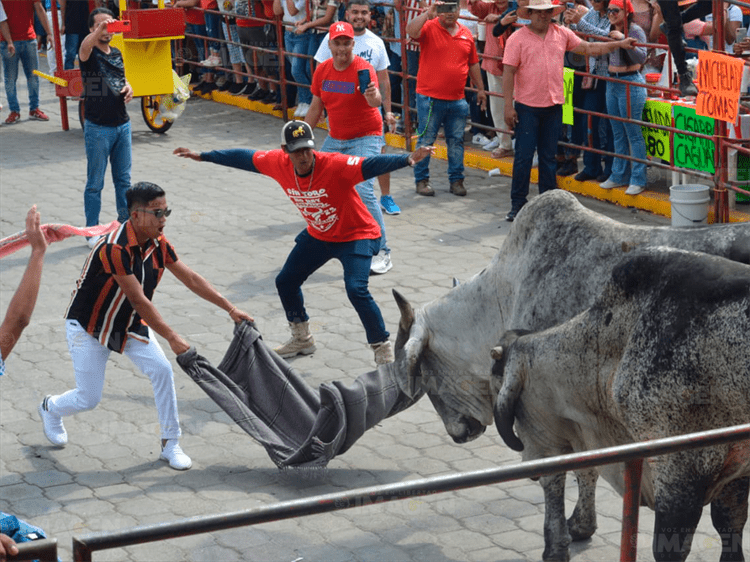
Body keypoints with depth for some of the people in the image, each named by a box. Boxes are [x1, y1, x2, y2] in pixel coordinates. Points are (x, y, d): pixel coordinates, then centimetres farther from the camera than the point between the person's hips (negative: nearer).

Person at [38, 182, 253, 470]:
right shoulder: (115, 248, -34)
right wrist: (172, 338, -32)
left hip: (130, 324, 6)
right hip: (88, 325, -6)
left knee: (162, 370, -12)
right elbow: (138, 300, -33)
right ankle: (50, 408, 36)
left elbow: (192, 279, -2)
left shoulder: (158, 243, -10)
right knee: (88, 399, 0)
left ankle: (170, 445, 1)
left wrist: (231, 309, -5)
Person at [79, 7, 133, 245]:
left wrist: (128, 87, 1)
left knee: (123, 179, 14)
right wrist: (99, 31, -57)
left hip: (122, 125, 6)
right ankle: (92, 231, 11)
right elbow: (86, 46, -35)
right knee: (95, 183, 3)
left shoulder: (117, 53, 9)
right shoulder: (90, 53, -10)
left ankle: (126, 223, 26)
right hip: (98, 128, -6)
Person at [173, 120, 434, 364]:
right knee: (285, 282, 15)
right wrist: (201, 156, 7)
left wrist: (408, 159, -61)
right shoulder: (279, 164, -15)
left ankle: (383, 349, -7)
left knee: (356, 290, -25)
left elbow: (371, 165, -45)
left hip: (356, 236, -7)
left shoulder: (334, 165, -32)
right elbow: (243, 158, 0)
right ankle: (302, 340, 38)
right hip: (317, 236, 7)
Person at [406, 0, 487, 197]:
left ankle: (456, 179, 18)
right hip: (430, 98, -4)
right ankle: (421, 179, 12)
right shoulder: (429, 28, -4)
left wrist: (480, 89, 19)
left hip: (457, 100, 4)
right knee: (426, 140, 2)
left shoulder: (466, 34, 10)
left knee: (456, 140, 9)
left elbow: (473, 64, 18)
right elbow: (411, 31, -26)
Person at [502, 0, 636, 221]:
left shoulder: (562, 34, 7)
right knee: (524, 157, -3)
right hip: (527, 106, -4)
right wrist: (508, 107, -13)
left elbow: (589, 48, 15)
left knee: (548, 157, 11)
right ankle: (517, 205, 6)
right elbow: (508, 73, -8)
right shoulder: (518, 38, -5)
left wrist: (619, 44, 9)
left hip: (553, 106, 4)